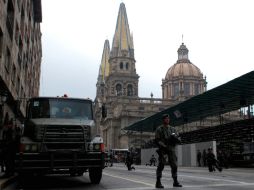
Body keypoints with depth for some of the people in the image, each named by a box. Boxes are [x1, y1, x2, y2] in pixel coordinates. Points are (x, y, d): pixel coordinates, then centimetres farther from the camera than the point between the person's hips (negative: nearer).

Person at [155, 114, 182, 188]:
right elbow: (157, 140, -7)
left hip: (172, 149, 4)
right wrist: (164, 146, -20)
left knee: (174, 165, 3)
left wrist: (175, 138, -13)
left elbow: (179, 140, 11)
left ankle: (175, 182, 14)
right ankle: (158, 182, -4)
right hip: (163, 149, -4)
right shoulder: (159, 129, 1)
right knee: (161, 165, -8)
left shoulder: (173, 129, 14)